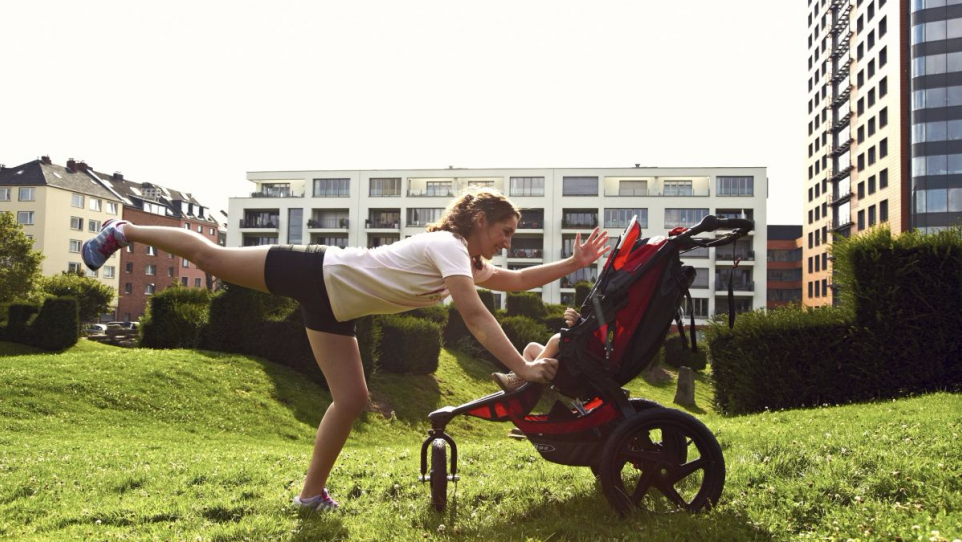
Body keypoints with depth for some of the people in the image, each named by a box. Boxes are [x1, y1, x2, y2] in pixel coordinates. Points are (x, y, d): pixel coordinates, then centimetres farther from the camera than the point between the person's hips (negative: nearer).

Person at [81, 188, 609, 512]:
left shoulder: (469, 262, 3)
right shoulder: (448, 245, -25)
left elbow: (515, 280, 6)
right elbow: (476, 318, -34)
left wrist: (573, 263, -2)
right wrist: (522, 367, -37)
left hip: (335, 306, 8)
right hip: (316, 273, -8)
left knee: (352, 399, 2)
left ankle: (311, 494, 13)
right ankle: (124, 231, 32)